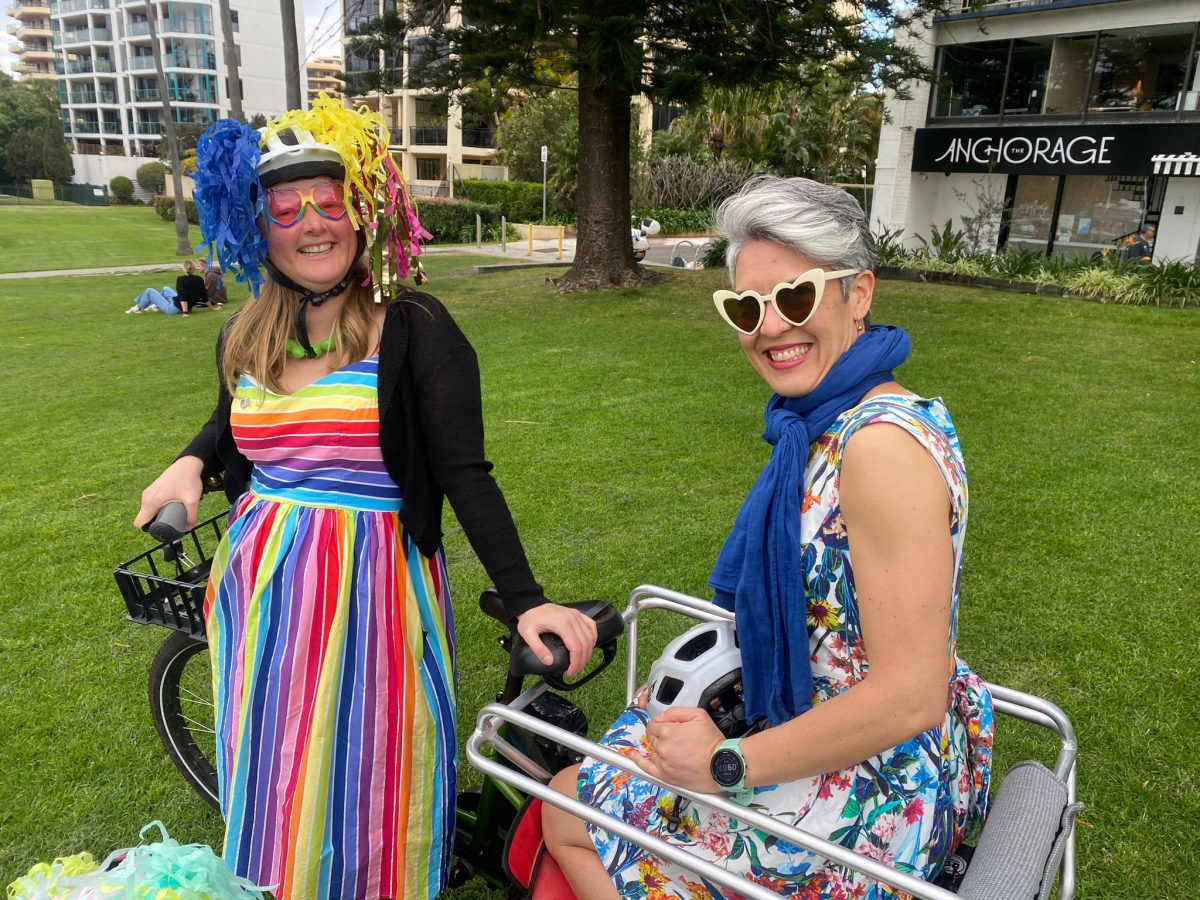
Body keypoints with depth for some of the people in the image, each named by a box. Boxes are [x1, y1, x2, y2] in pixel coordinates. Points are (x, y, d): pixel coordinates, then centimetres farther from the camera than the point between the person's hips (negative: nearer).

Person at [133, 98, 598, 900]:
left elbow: (465, 474, -15)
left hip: (374, 588, -5)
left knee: (369, 787, 7)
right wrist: (192, 464, 5)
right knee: (271, 784, 18)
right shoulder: (245, 336, 6)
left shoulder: (415, 329, -10)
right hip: (262, 592, 5)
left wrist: (525, 598, -23)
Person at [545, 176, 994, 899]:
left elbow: (910, 696, -28)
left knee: (567, 811, 4)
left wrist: (725, 763, -19)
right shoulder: (836, 422, 1)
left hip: (868, 797, -9)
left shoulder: (882, 442, -28)